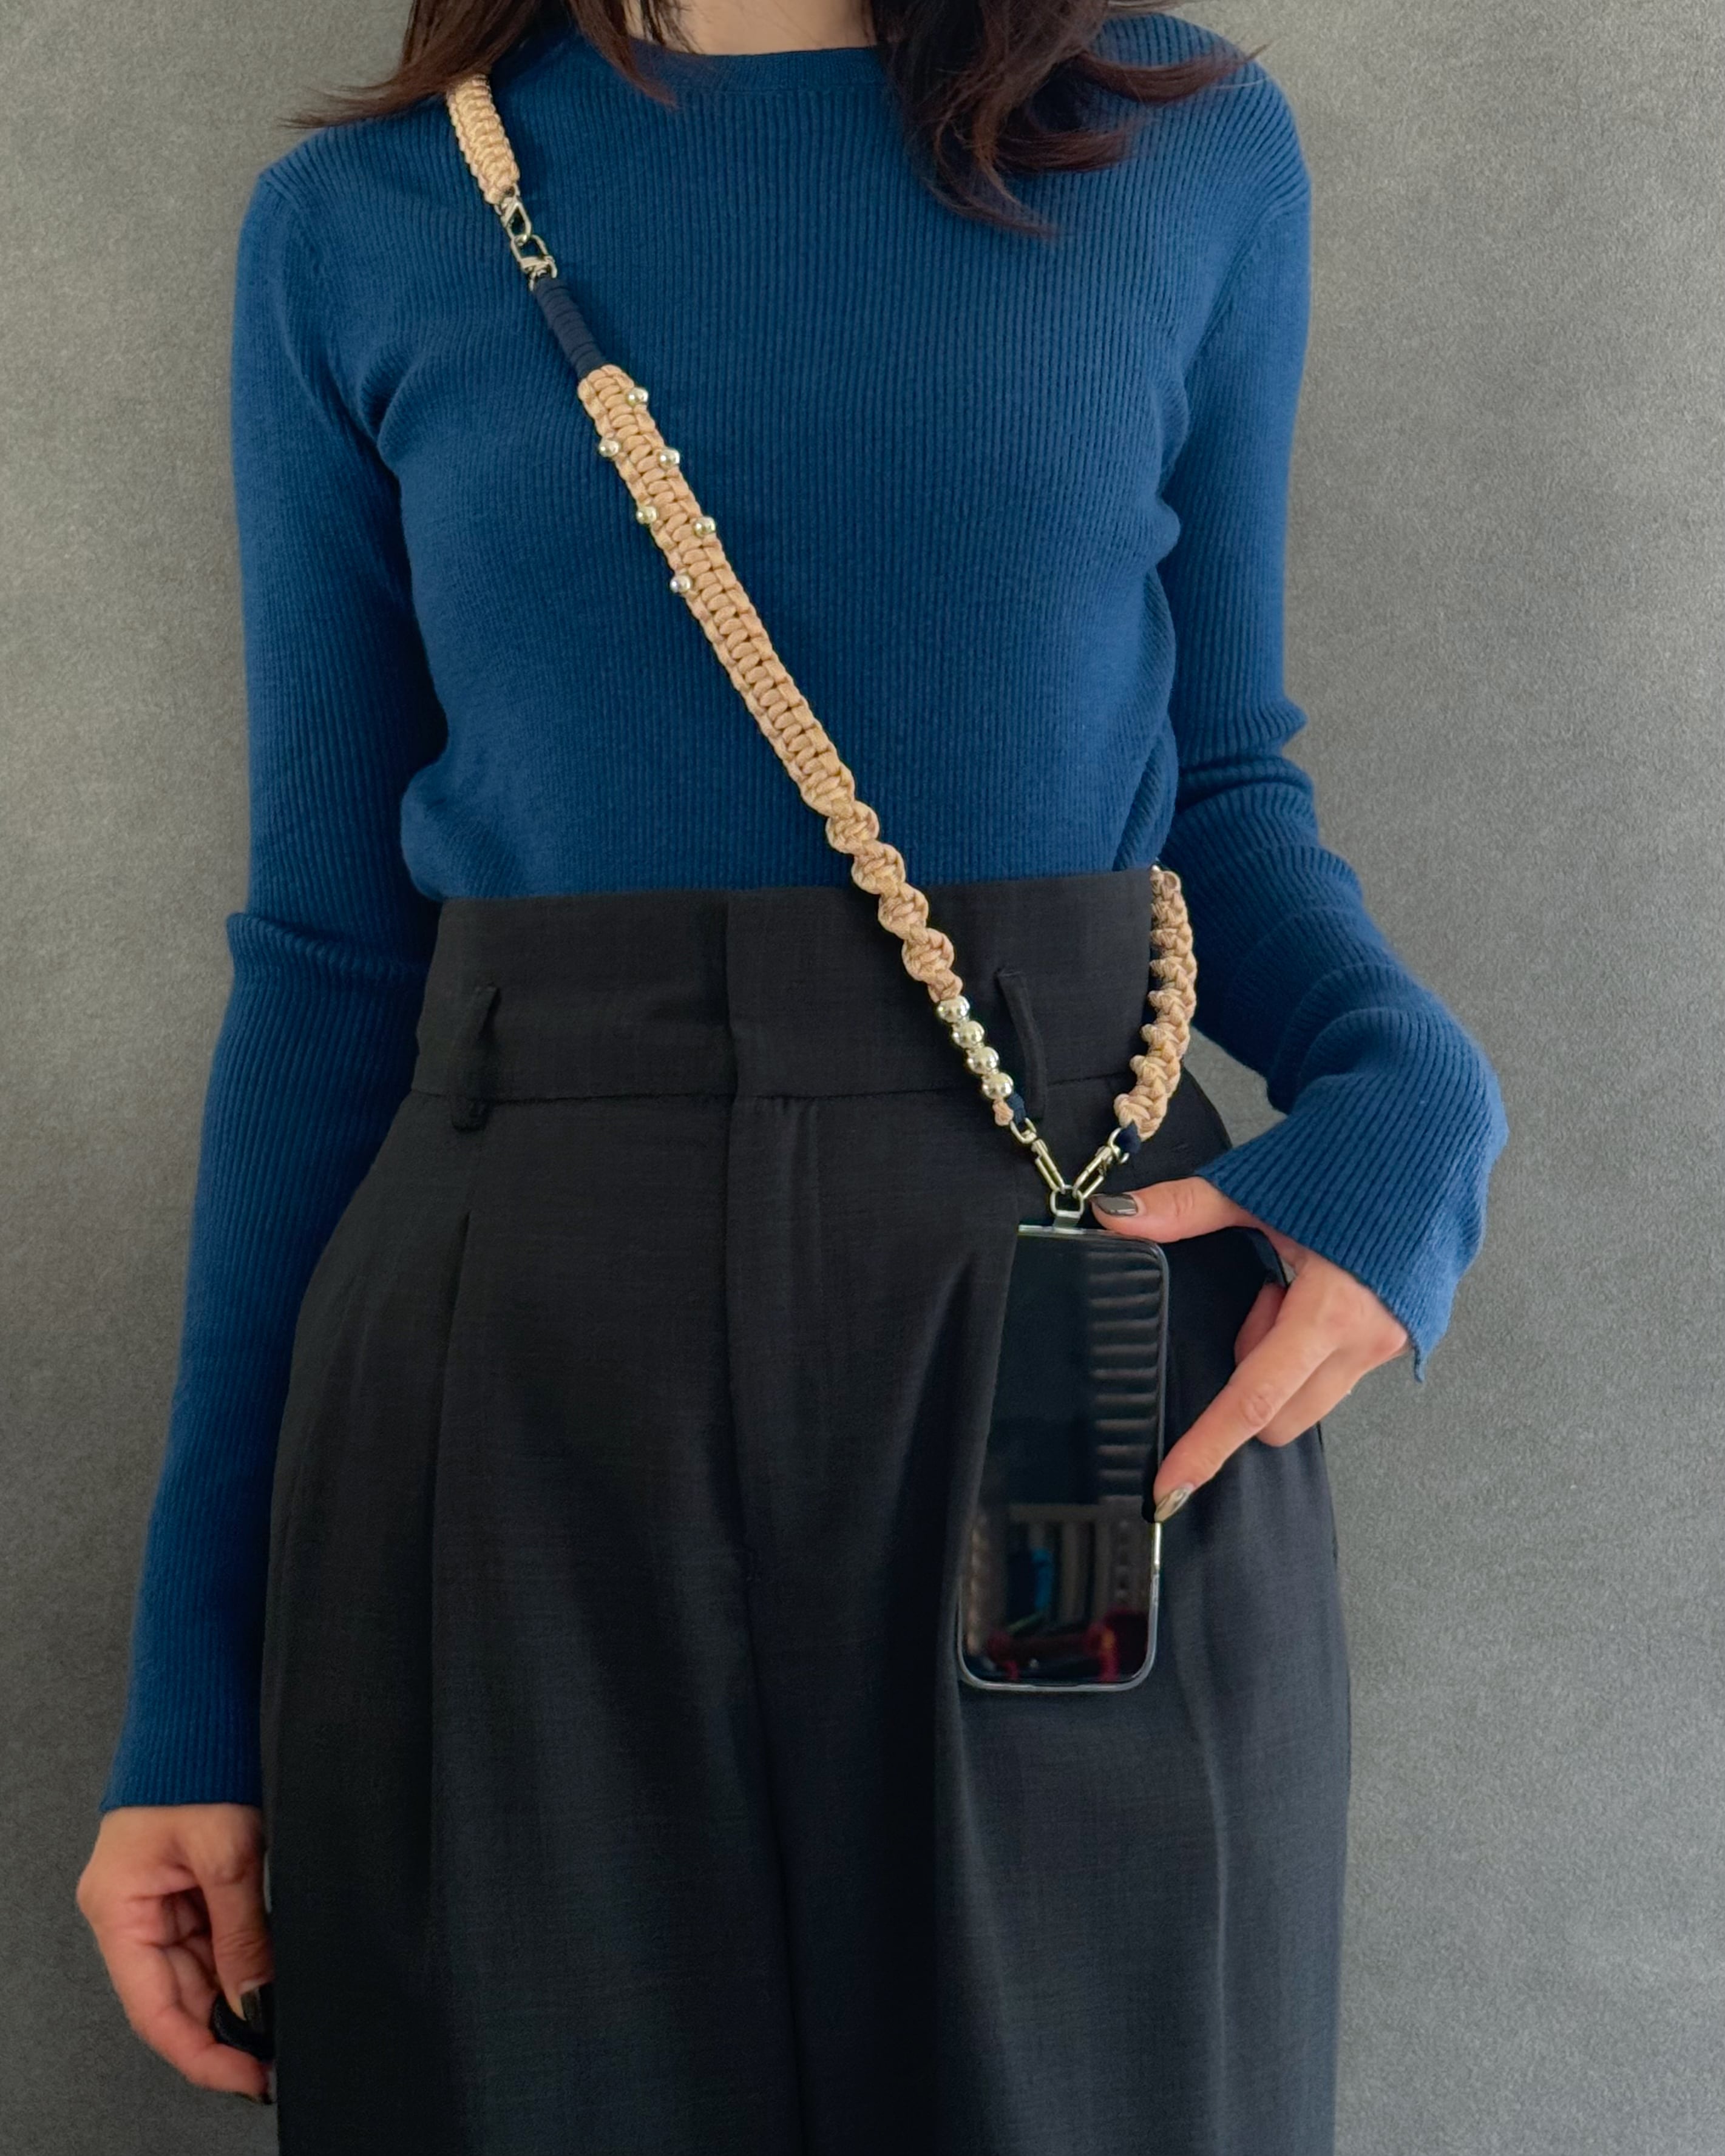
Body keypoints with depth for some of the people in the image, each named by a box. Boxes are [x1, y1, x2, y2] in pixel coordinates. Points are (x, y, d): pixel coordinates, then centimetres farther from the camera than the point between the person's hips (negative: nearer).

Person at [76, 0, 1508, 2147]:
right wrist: (196, 1680, 2)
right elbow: (329, 953, 5)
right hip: (519, 1408, 0)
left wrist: (1410, 1091, -9)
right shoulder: (354, 230, 5)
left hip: (1089, 1384, 1)